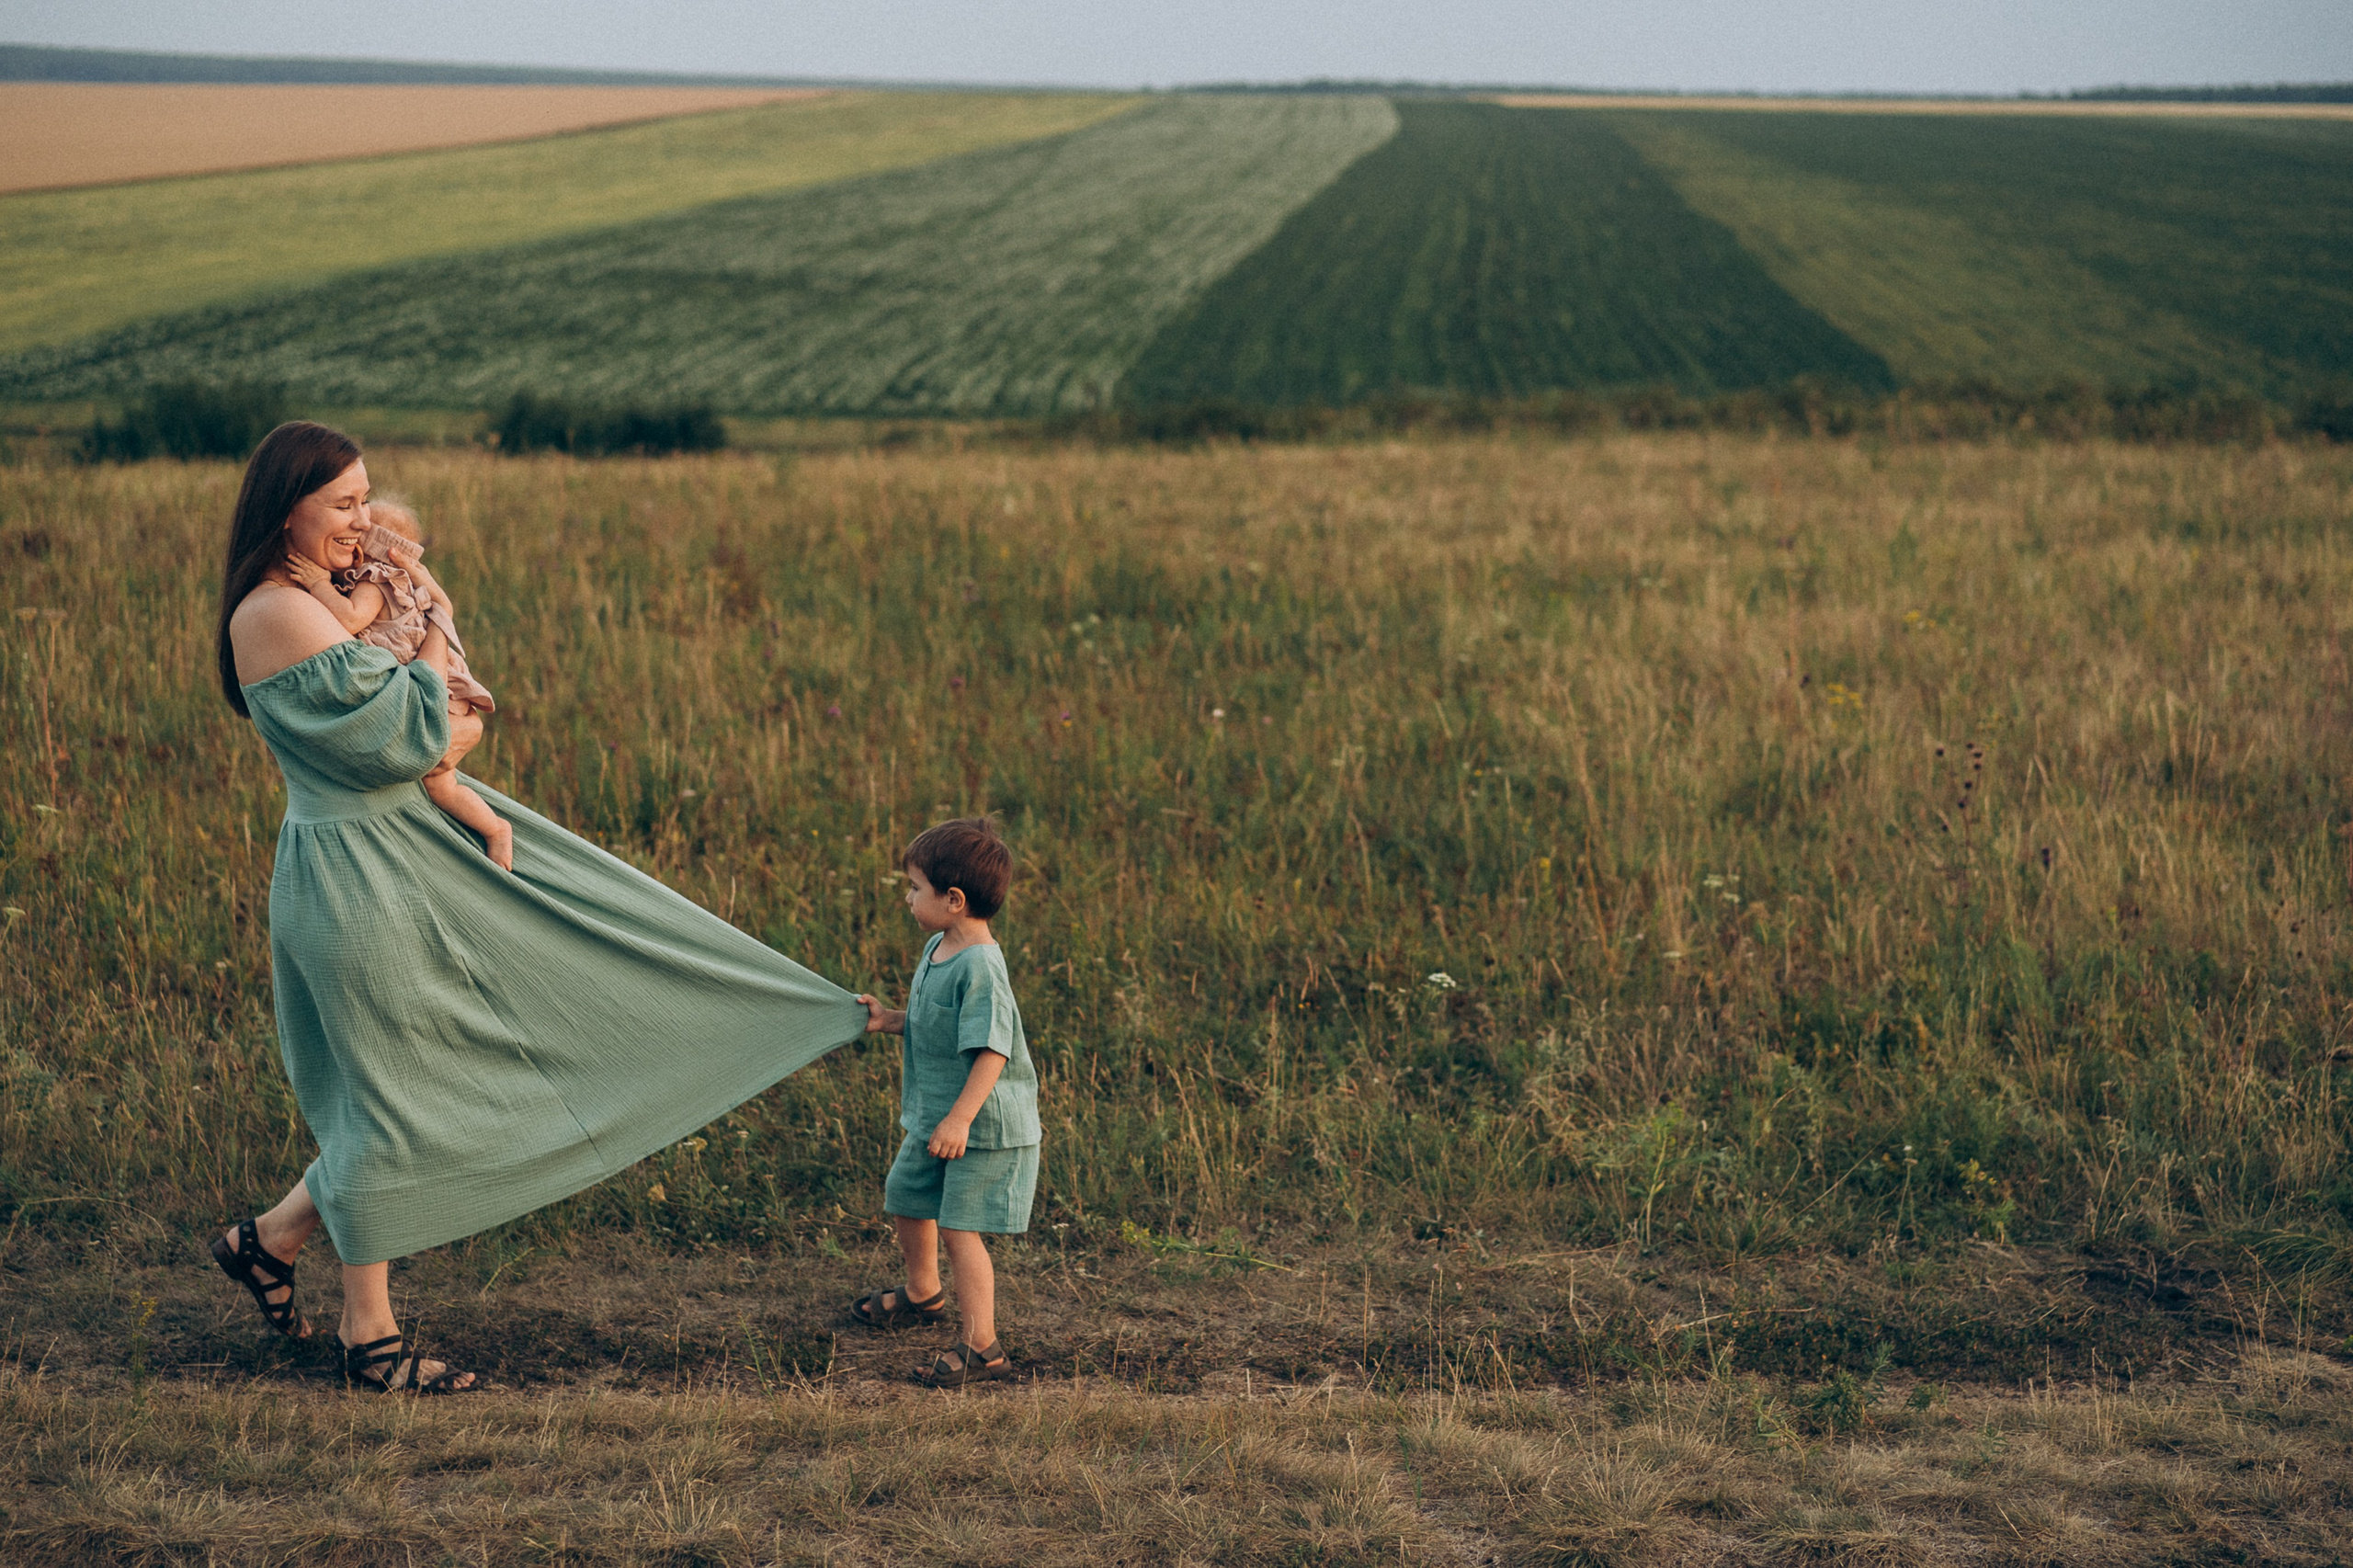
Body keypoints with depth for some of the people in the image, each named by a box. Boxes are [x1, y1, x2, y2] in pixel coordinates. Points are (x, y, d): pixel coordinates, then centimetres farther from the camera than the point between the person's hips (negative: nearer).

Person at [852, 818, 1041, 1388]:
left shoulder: (979, 967, -26)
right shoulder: (938, 948, 5)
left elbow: (992, 1051, -30)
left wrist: (960, 1119, -34)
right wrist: (890, 1020, 6)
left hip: (985, 1129, -10)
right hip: (931, 1117, 10)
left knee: (960, 1229, -11)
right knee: (906, 1198, 24)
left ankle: (980, 1345, -4)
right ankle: (923, 1293, 48)